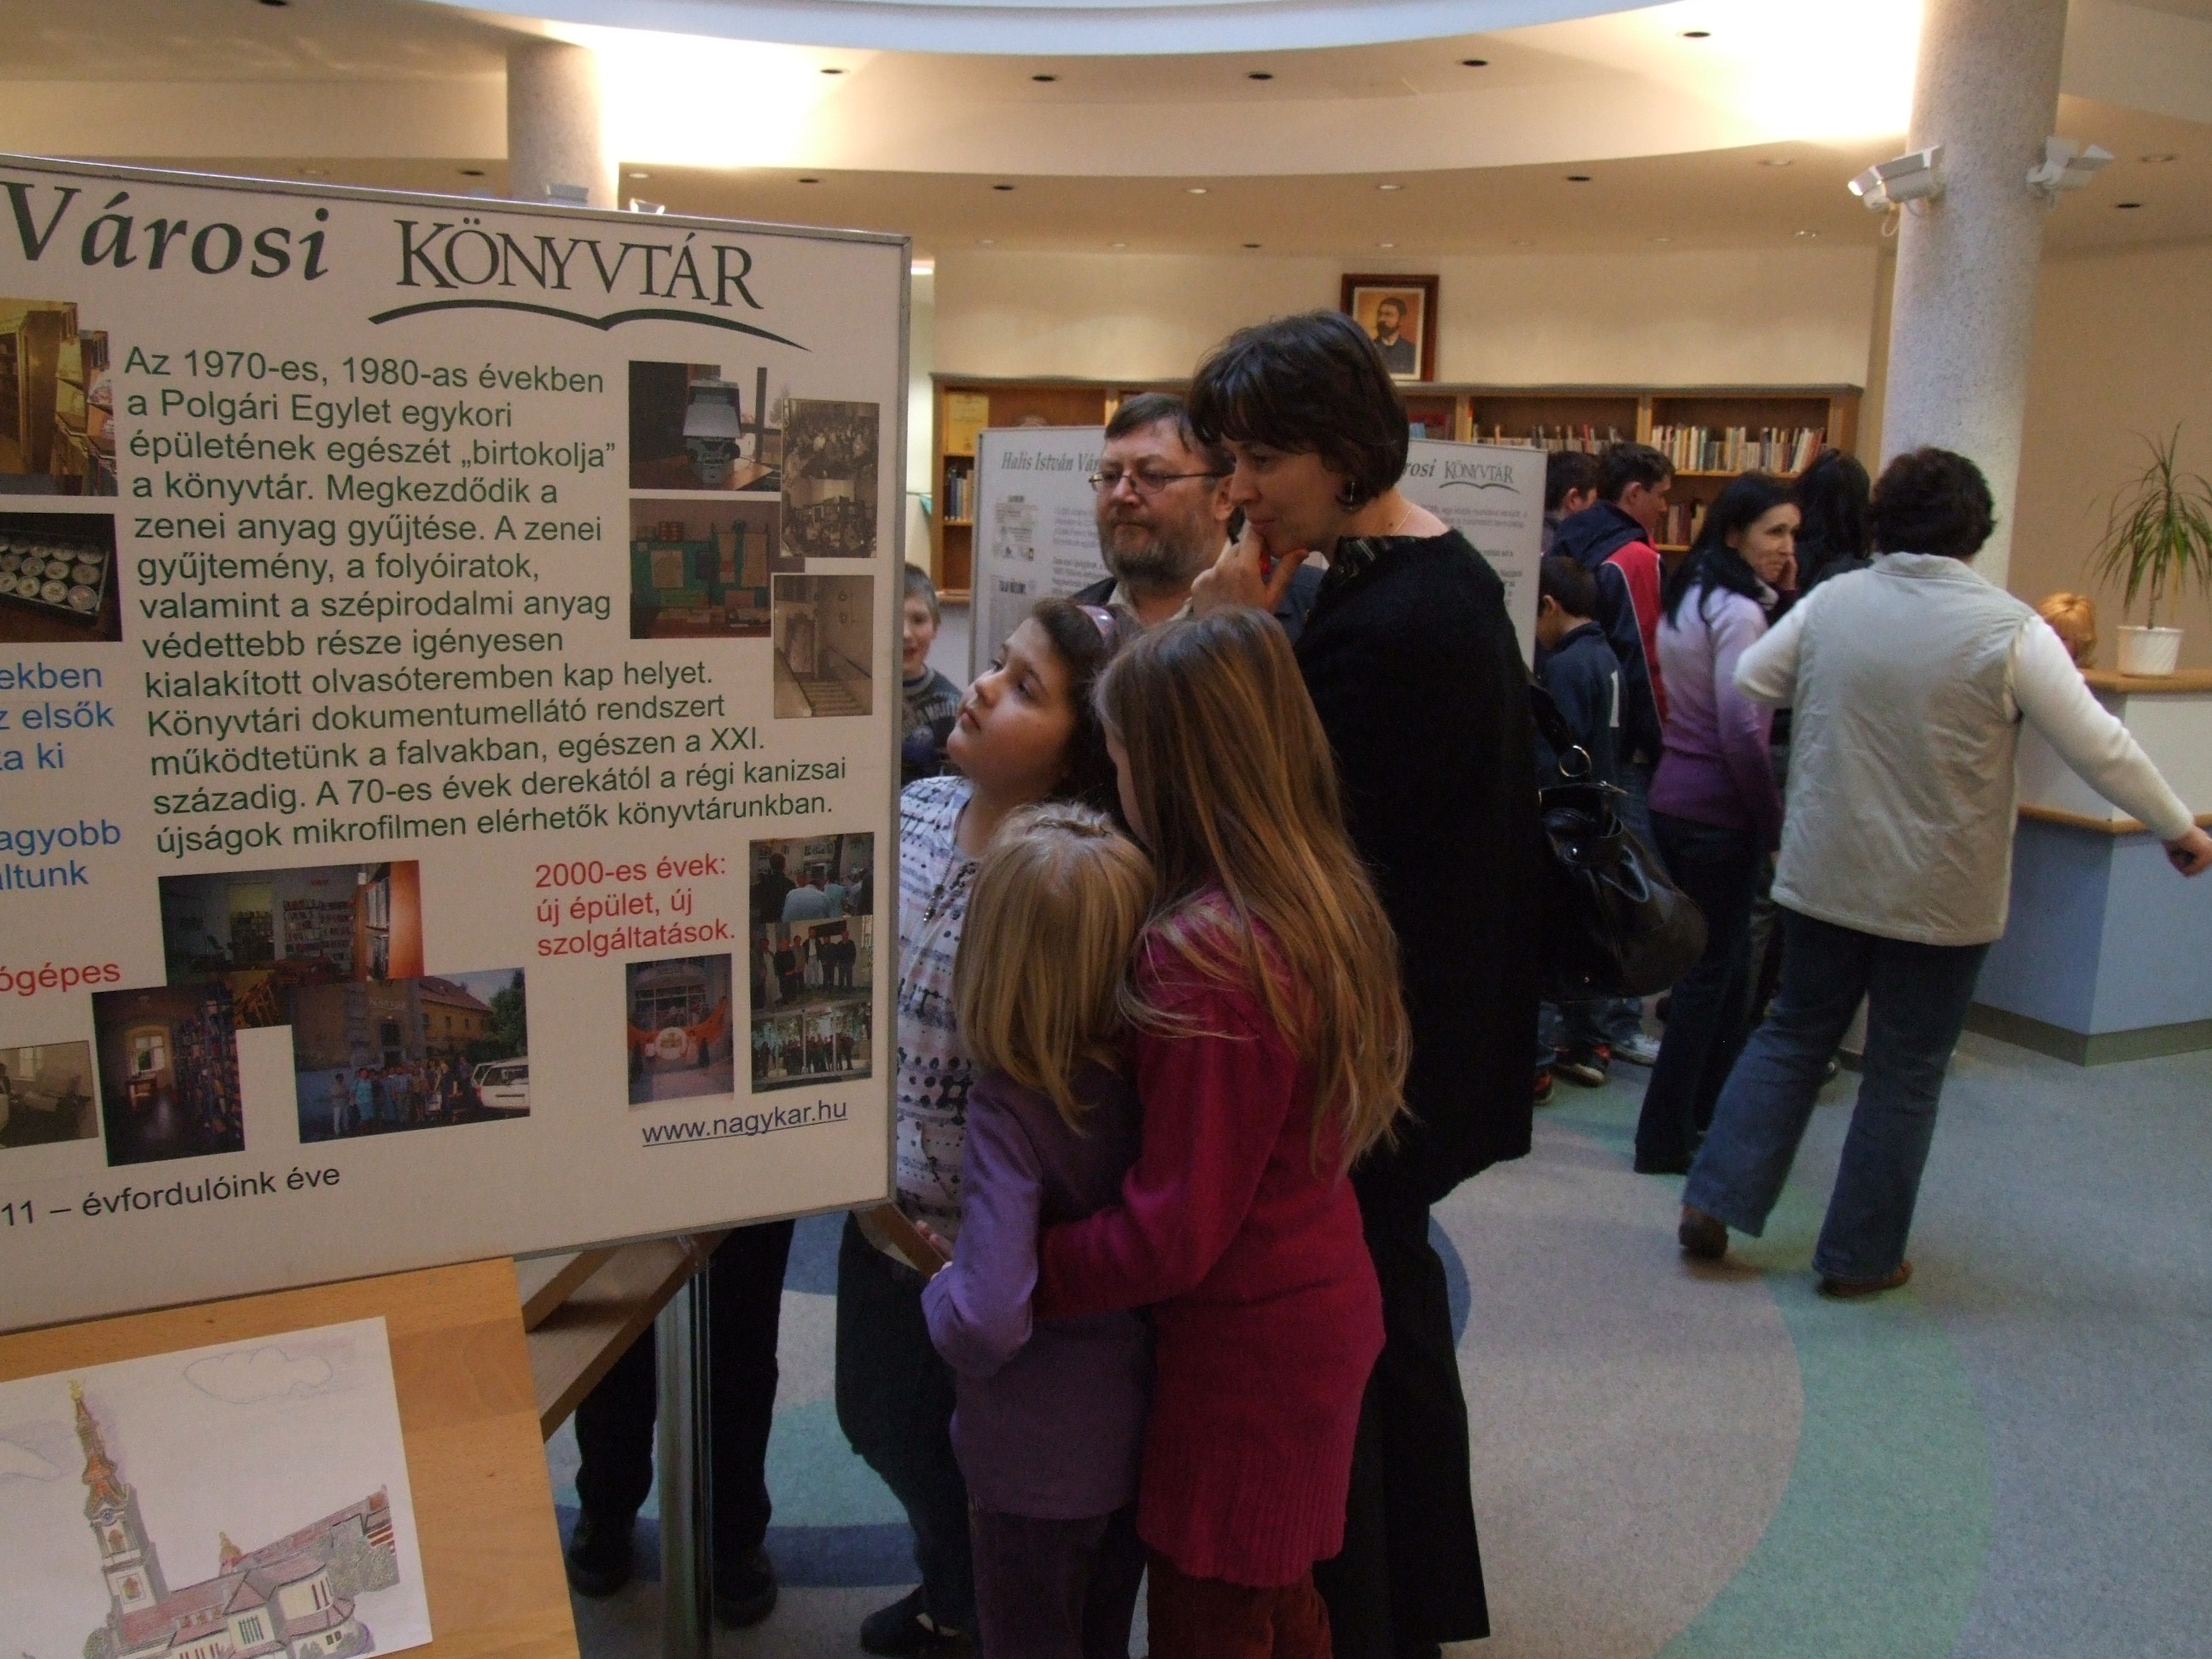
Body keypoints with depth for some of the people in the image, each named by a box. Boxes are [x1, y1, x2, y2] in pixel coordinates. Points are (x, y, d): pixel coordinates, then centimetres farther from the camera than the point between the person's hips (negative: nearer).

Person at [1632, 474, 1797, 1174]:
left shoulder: (1688, 597, 12)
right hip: (1717, 813, -9)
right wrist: (1776, 825, -11)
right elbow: (1742, 734, -20)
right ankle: (1663, 1141, 10)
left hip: (1673, 797, 9)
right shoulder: (1738, 611, -16)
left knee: (1727, 961, 20)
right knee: (1710, 973, 1)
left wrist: (1777, 596, 6)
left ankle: (1707, 1109, 32)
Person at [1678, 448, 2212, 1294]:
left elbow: (1748, 682, 11)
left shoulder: (1828, 602, -3)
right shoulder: (2009, 629, -13)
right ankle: (1860, 1255, 20)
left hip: (1823, 874, 3)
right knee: (1906, 1072, 10)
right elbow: (2100, 747, -11)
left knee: (1793, 1034, 19)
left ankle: (1714, 1199, 14)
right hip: (1941, 896, -3)